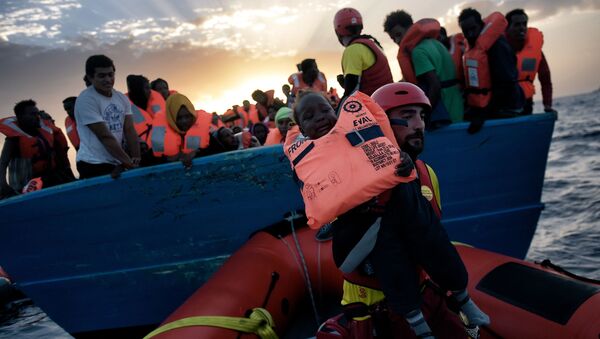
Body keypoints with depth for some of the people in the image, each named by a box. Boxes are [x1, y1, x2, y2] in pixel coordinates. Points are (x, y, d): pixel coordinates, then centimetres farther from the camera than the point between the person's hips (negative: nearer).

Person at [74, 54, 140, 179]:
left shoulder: (122, 98, 8)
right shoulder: (86, 100, -11)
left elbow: (129, 131, 2)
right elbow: (104, 136, -16)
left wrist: (135, 159, -11)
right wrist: (128, 162, -18)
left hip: (117, 163, 6)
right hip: (93, 165, -6)